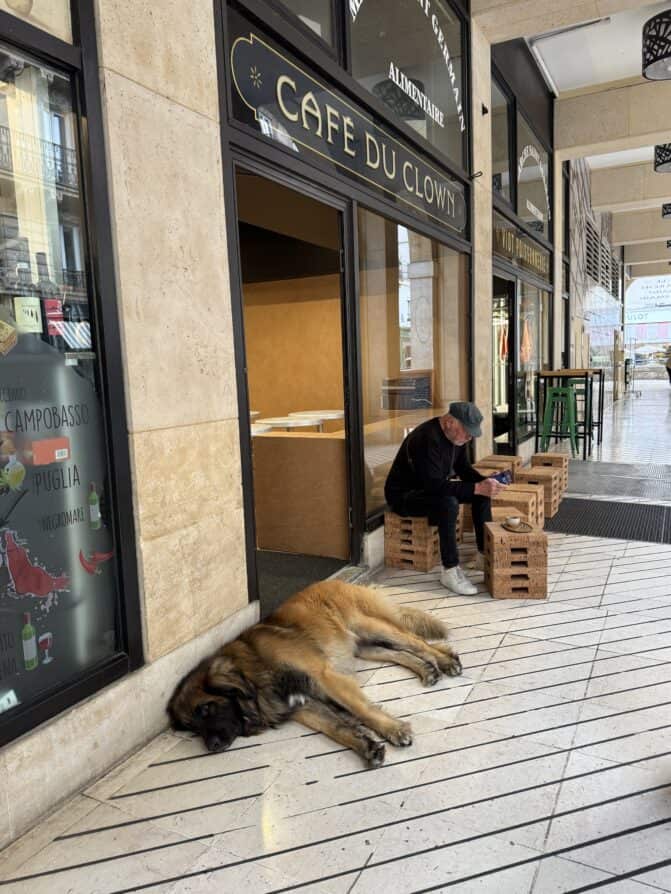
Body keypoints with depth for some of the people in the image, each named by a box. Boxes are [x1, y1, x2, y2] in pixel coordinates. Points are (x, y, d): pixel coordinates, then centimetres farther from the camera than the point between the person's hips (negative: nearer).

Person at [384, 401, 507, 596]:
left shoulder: (455, 435, -2)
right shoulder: (427, 438, -31)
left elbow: (464, 468, 7)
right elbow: (435, 485, -35)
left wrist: (484, 482, -13)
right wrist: (477, 488, -34)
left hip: (431, 487, 10)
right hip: (403, 494, -9)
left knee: (482, 493, -2)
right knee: (448, 503, -36)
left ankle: (484, 555, 5)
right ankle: (450, 571, -25)